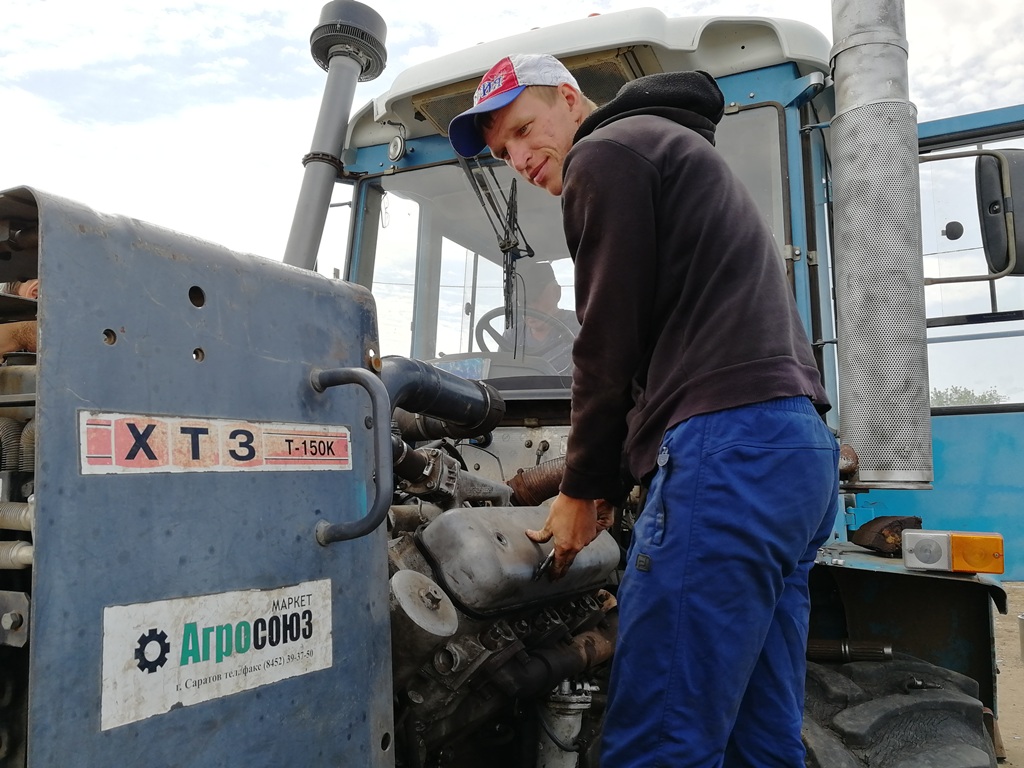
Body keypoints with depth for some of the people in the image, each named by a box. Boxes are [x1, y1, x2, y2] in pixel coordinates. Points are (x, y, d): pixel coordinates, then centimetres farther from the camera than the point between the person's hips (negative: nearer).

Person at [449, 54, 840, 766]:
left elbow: (612, 341, -5)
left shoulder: (606, 153, 2)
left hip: (726, 447, -11)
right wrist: (609, 488, 21)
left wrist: (582, 490, 6)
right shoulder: (678, 149, 33)